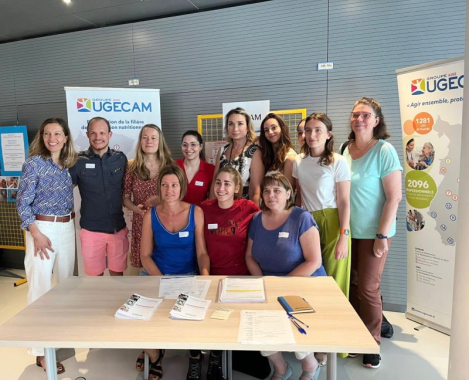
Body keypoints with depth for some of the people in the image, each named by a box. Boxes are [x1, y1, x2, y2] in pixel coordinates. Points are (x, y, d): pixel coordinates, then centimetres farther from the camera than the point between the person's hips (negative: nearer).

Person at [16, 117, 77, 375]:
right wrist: (36, 234, -16)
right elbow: (23, 202, -11)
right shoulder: (34, 163, -9)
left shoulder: (69, 164, 7)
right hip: (42, 228, -6)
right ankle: (41, 351, 10)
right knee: (40, 286, -1)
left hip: (67, 228, 6)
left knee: (66, 281, 16)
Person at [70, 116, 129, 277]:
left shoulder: (121, 159, 1)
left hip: (118, 228, 2)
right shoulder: (78, 161, -6)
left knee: (117, 272, 16)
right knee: (95, 275, 13)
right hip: (92, 230, -1)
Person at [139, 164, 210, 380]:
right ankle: (153, 354, 17)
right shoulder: (151, 215, -2)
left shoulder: (196, 212, -5)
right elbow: (145, 255, 0)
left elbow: (202, 252, -4)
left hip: (187, 276, -1)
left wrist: (205, 277, -21)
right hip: (155, 274, 2)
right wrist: (161, 280, -14)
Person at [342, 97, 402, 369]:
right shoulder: (345, 150, 3)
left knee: (368, 288, 3)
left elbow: (394, 197, -13)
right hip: (348, 230, 5)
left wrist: (382, 235, -15)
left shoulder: (384, 151, -11)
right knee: (351, 285, 12)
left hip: (373, 232, -4)